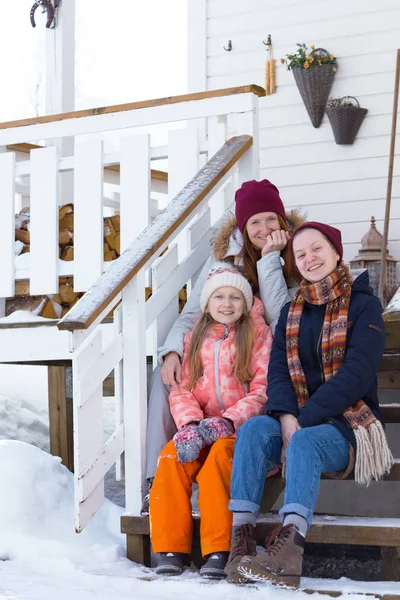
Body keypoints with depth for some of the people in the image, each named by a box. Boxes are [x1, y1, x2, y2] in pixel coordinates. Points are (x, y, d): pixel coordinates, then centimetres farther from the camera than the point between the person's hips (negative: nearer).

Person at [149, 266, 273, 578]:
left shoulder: (258, 334, 6)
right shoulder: (195, 339, 18)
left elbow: (263, 391, -3)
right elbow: (182, 389, 8)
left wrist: (226, 423, -17)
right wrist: (190, 425, -14)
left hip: (241, 428, -3)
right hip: (200, 428, 4)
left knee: (218, 456, -35)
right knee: (171, 458, -27)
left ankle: (218, 552, -34)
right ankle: (171, 550, -23)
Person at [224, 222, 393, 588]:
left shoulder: (363, 305, -1)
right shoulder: (292, 312, 15)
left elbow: (356, 373, -13)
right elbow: (278, 371, 2)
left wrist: (303, 423, -20)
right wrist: (287, 420, -18)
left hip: (347, 425, -4)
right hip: (298, 423, 5)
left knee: (304, 443, -36)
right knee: (254, 428, -26)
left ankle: (288, 553, -54)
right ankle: (242, 540, -37)